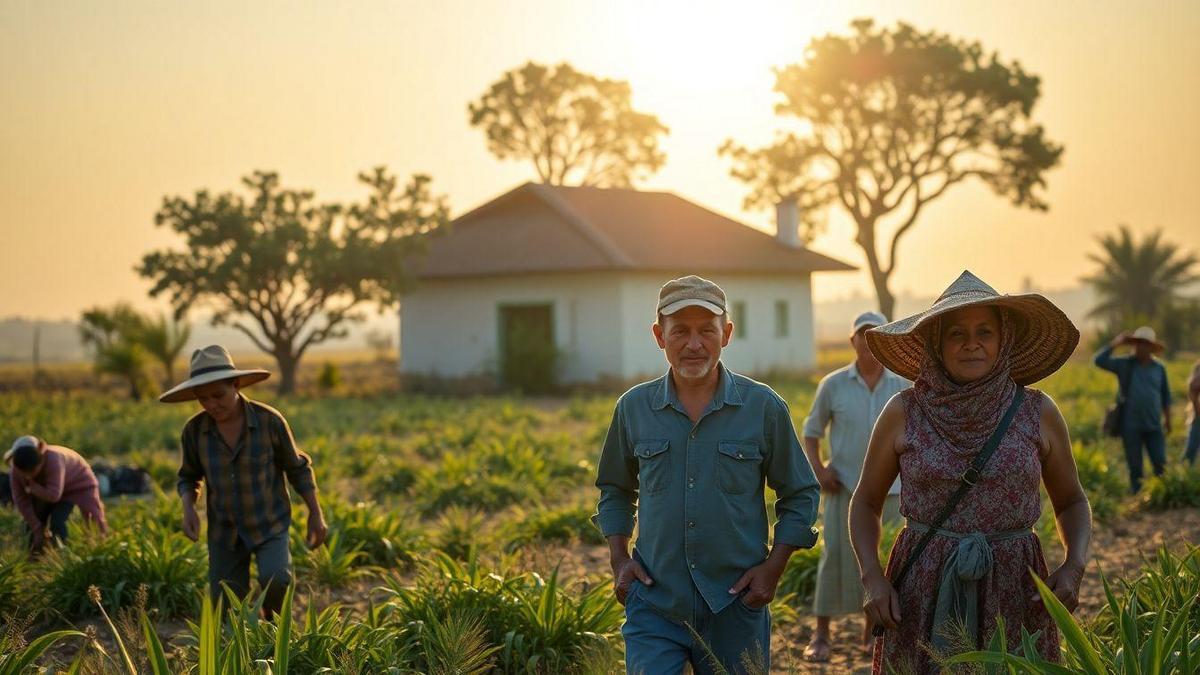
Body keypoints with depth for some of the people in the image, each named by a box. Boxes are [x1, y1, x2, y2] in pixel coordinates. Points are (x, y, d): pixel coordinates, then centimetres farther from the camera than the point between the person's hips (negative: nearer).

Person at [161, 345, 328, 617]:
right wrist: (188, 510, -13)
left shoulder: (269, 420, -17)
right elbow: (189, 477, 6)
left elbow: (297, 467, -2)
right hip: (225, 530, 3)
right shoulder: (194, 430, -11)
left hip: (270, 523, -3)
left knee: (275, 580, -26)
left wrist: (316, 514, 0)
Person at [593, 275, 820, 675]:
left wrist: (774, 567, -3)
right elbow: (615, 491, 18)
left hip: (735, 609, 0)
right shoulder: (633, 408, 3)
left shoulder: (764, 408, -2)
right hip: (654, 605, 1)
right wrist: (618, 559, 5)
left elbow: (801, 495, 6)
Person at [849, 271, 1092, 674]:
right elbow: (865, 503, 8)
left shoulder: (1037, 413, 0)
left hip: (1012, 593, 1)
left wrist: (1074, 566, -5)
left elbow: (1071, 501, 12)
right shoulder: (903, 413, -2)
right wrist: (871, 577, -6)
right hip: (921, 594, 0)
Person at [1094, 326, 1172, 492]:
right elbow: (1099, 361, -14)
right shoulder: (1124, 364, 0)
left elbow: (1165, 396, 15)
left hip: (1154, 426, 2)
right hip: (1131, 426, -2)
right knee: (1135, 468, 3)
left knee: (1161, 465, -2)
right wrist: (1115, 343, -16)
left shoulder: (1159, 368, 7)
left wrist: (1168, 419, 12)